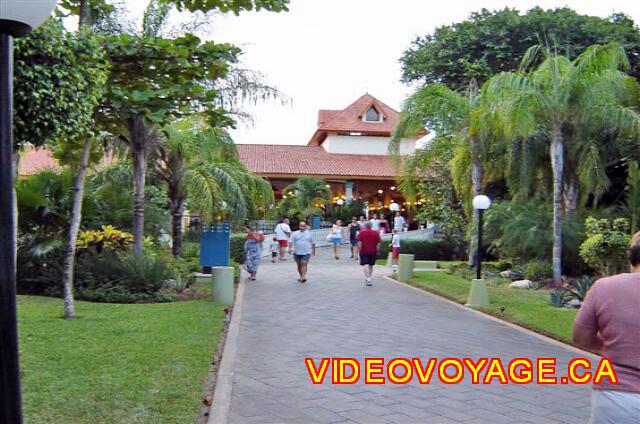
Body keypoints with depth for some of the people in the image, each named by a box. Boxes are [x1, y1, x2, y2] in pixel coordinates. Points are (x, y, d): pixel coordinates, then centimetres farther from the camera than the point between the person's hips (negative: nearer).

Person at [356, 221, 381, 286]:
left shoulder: (362, 232, -3)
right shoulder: (376, 233, 2)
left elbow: (359, 242, -9)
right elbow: (378, 243, 0)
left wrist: (359, 249, -2)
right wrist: (377, 250, 8)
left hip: (364, 251, -2)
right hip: (373, 251, 3)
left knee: (366, 264, -6)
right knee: (371, 265, 15)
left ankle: (368, 279, -22)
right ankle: (368, 278, 24)